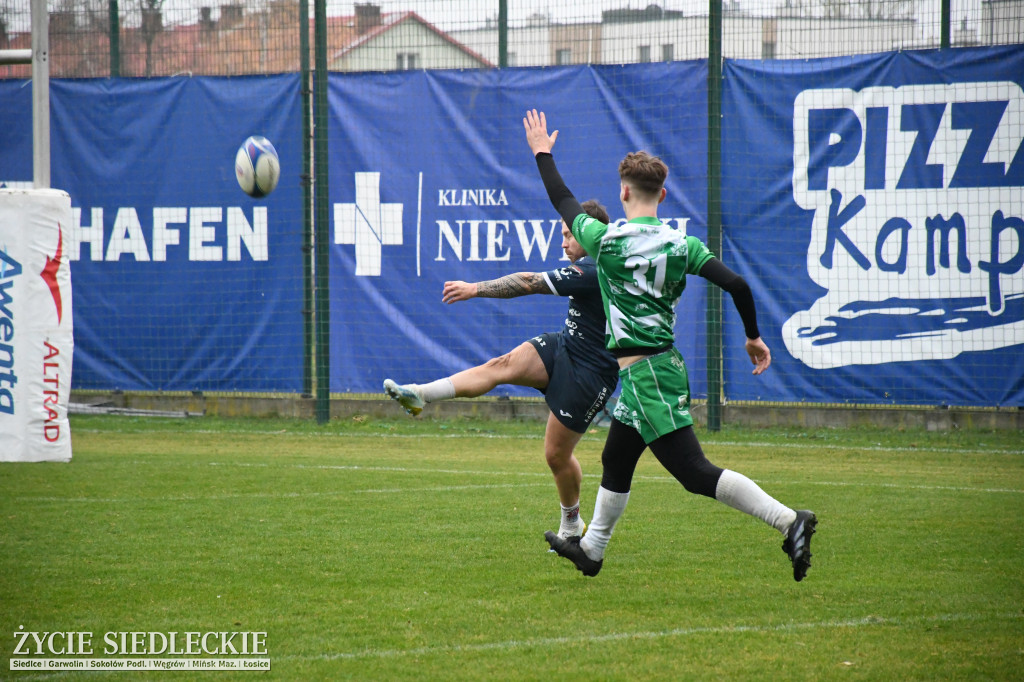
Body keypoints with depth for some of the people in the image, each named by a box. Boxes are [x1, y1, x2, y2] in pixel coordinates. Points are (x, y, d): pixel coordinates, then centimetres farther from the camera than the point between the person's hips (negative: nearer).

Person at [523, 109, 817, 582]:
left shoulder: (606, 241, -11)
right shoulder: (681, 245, 0)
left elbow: (564, 202, 5)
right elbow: (736, 285, -7)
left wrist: (543, 154, 21)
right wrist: (753, 337, 8)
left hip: (643, 373, -8)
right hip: (667, 365, 8)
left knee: (695, 473, -12)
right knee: (616, 461, 24)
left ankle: (789, 521, -25)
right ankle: (591, 548, 40)